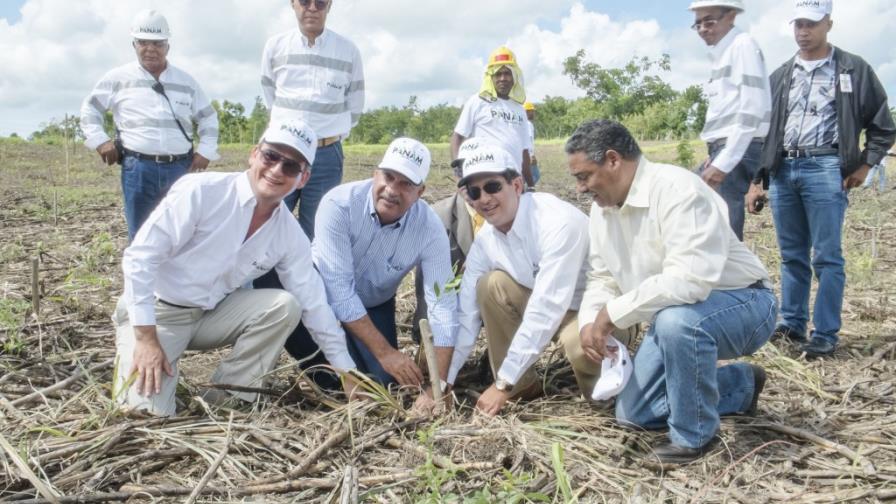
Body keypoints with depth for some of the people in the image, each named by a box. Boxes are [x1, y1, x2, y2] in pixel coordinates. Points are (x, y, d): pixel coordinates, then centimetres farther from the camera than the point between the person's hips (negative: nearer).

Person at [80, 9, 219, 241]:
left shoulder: (186, 81, 11)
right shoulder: (119, 78, 6)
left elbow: (208, 117, 18)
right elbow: (90, 108, 15)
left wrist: (205, 151, 7)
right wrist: (100, 141, 2)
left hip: (180, 168, 2)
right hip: (138, 168, -1)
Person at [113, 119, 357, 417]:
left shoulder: (291, 236, -5)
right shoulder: (201, 191, -20)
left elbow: (314, 304, -1)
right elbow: (140, 256, -20)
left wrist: (348, 372, -2)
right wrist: (147, 338, -23)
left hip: (211, 315, 4)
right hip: (153, 312, -4)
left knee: (285, 305, -18)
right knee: (148, 409, -21)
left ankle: (227, 400, -7)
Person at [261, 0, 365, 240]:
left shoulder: (348, 51, 0)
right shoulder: (275, 46, 3)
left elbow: (354, 108, 9)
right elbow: (271, 100, 14)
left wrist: (330, 139, 11)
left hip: (326, 157, -1)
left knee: (316, 234, 6)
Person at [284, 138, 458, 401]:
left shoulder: (430, 229, -24)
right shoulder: (339, 204, -31)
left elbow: (443, 304, -25)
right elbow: (338, 290, -33)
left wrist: (439, 386, -32)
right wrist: (385, 352, -33)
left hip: (374, 304, 2)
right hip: (320, 286, -2)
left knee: (382, 380, -14)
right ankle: (318, 368, -3)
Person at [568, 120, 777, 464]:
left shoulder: (677, 188, -28)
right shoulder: (602, 208, -1)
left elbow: (689, 279, -39)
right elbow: (602, 278, 5)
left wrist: (613, 313, -30)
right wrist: (589, 323, -16)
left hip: (742, 305, -8)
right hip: (674, 316, 9)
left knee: (676, 319, -41)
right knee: (632, 413, 8)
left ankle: (693, 436, -16)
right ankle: (740, 384, 26)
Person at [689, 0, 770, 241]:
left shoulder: (743, 45, -7)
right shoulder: (721, 52, 19)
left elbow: (752, 111, -16)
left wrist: (723, 163, -20)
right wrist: (716, 157, 7)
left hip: (737, 152, -9)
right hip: (723, 150, 9)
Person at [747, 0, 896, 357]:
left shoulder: (854, 70, 6)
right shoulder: (781, 76, 16)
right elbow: (765, 130, 15)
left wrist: (865, 165, 1)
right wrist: (757, 180, 9)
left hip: (825, 169, -4)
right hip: (783, 170, 4)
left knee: (826, 257, -5)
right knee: (791, 255, 10)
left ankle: (826, 334, 1)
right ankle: (792, 324, 19)